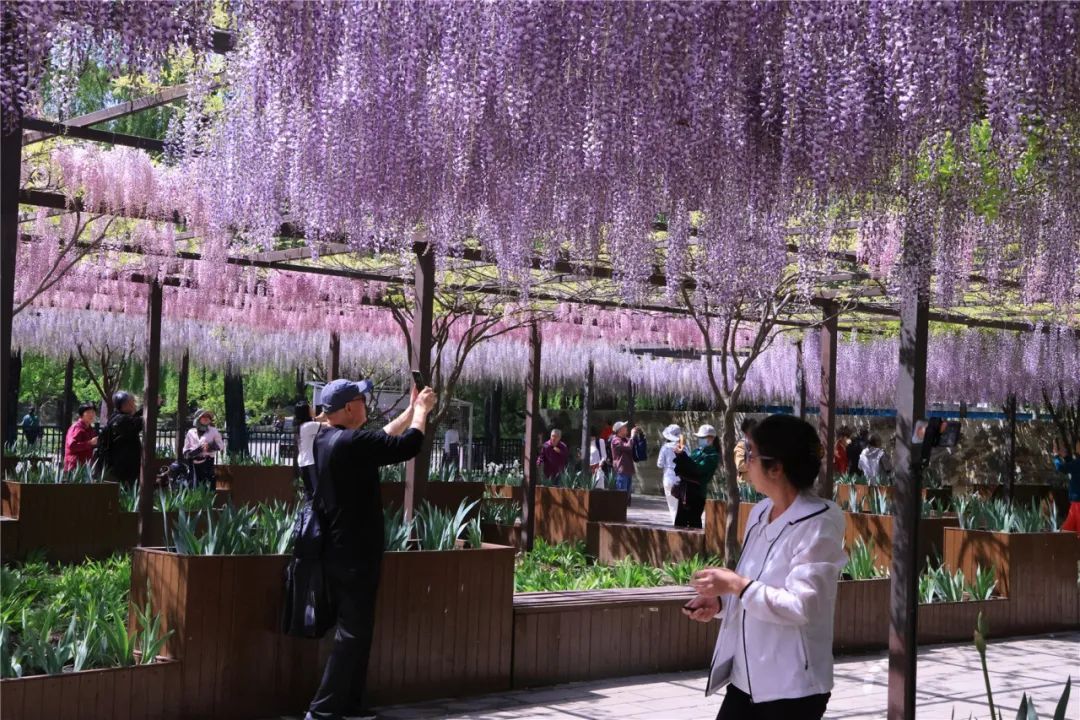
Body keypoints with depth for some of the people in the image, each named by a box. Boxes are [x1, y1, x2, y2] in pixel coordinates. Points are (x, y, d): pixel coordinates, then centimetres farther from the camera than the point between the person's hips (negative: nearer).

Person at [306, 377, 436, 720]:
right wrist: (422, 410, 1)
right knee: (352, 633, -6)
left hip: (339, 552, 10)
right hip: (354, 555, -10)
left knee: (357, 630, 16)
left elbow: (382, 440, 20)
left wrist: (411, 410, 21)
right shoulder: (351, 442, -21)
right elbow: (407, 446, -15)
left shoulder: (325, 439, 9)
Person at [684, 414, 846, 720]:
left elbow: (802, 607, -23)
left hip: (793, 687, -8)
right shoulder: (759, 514, 8)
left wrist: (737, 585, -22)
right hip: (746, 679, 8)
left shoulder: (819, 524, -16)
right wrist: (719, 601, 0)